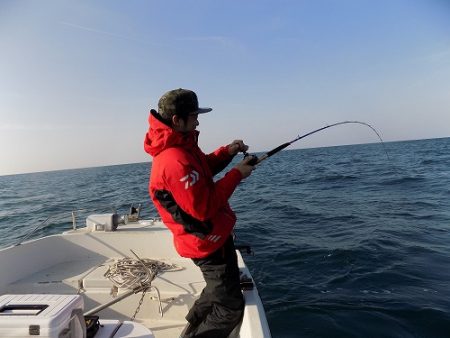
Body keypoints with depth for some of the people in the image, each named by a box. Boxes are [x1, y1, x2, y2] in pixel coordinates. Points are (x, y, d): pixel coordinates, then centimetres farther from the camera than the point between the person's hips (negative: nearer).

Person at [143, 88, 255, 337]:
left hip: (213, 235, 11)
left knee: (218, 288, 31)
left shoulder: (180, 145, 2)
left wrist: (227, 152, 0)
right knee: (230, 307, 5)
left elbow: (204, 168, 16)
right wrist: (236, 174, -21)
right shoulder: (176, 160, -29)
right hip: (208, 242, -10)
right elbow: (204, 207, -29)